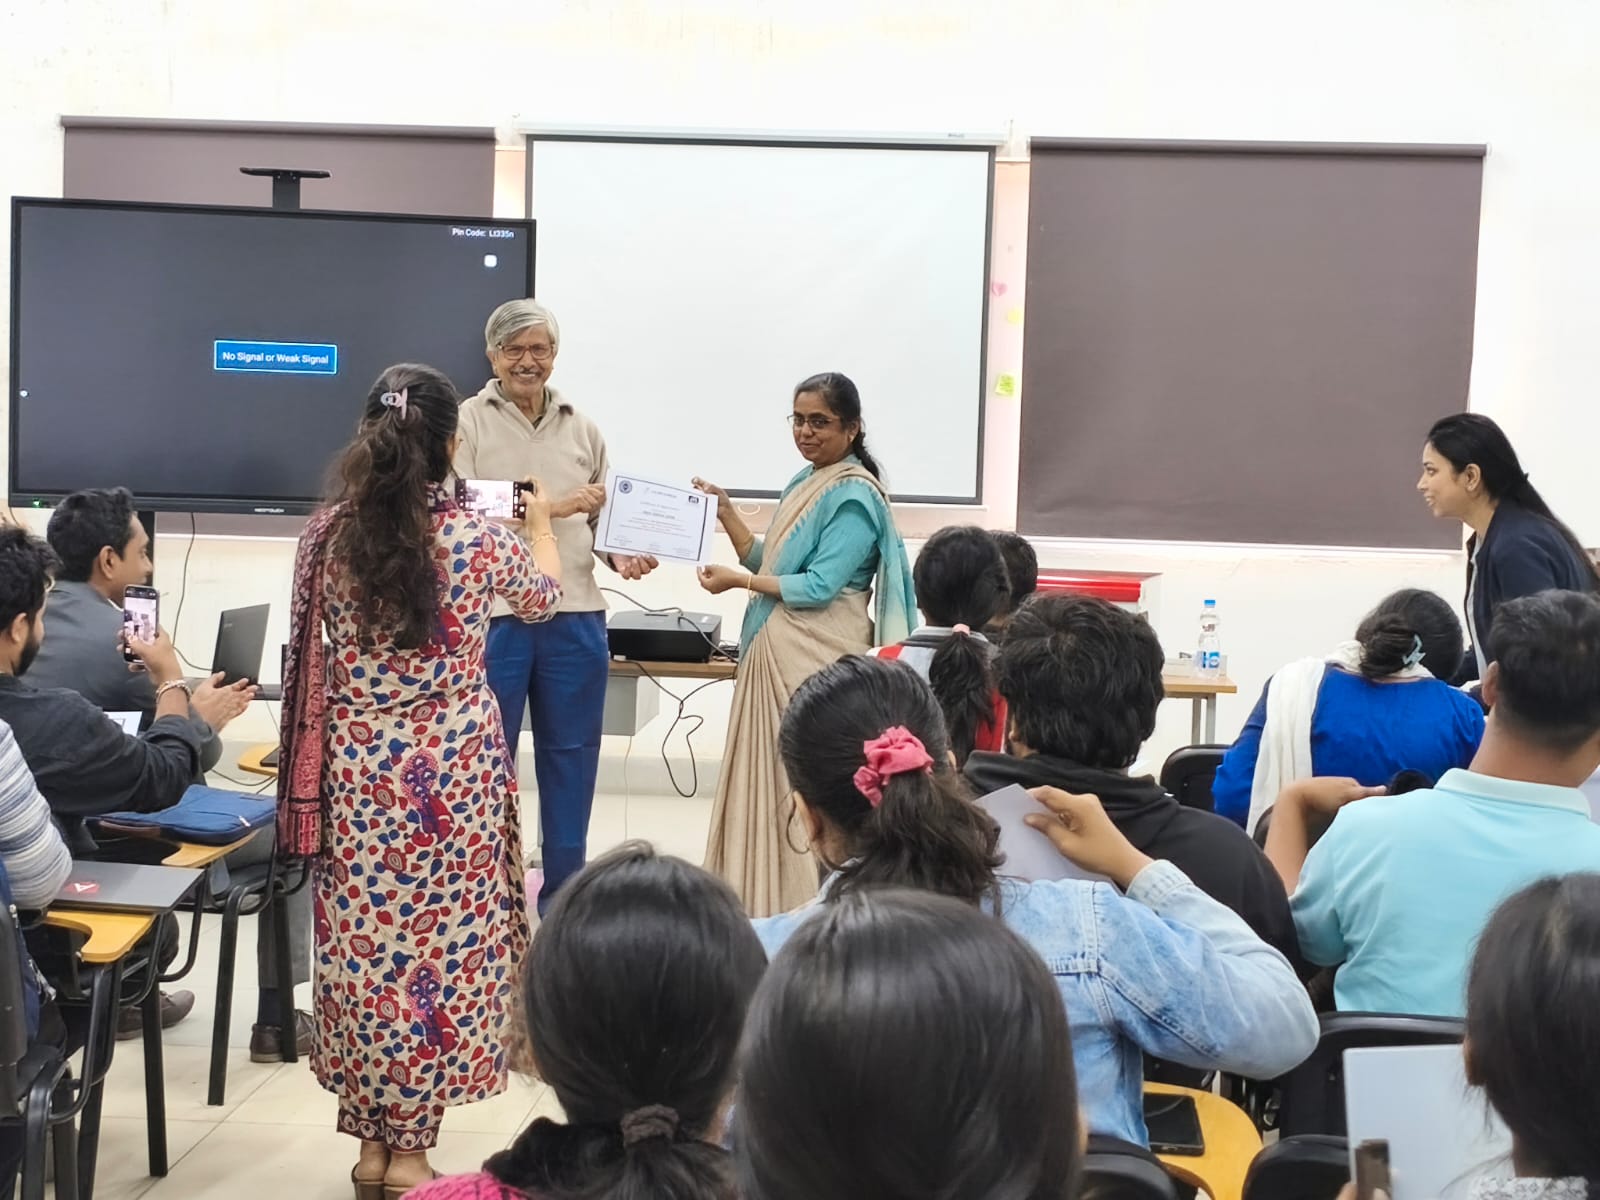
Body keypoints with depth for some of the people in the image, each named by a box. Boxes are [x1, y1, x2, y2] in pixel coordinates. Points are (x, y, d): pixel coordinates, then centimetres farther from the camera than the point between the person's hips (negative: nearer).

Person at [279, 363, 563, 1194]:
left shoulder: (327, 534, -4)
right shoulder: (477, 539, -10)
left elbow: (315, 652, 10)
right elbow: (544, 597, 12)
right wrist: (541, 520, 31)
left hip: (356, 774, 3)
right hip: (450, 777, -3)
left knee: (362, 945, 12)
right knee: (439, 946, 7)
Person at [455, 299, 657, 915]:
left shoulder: (582, 429, 12)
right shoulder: (468, 423, -2)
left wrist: (621, 556, -4)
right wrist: (550, 507, -18)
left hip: (575, 615, 4)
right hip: (490, 615, -4)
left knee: (571, 755, 11)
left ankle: (563, 897, 23)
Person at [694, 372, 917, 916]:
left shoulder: (854, 496, -12)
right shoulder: (803, 483, 16)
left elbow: (818, 587, -17)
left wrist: (737, 581, -11)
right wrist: (726, 515, 6)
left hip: (819, 657, -9)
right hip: (777, 651, 9)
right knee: (769, 776, 10)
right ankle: (764, 906, 17)